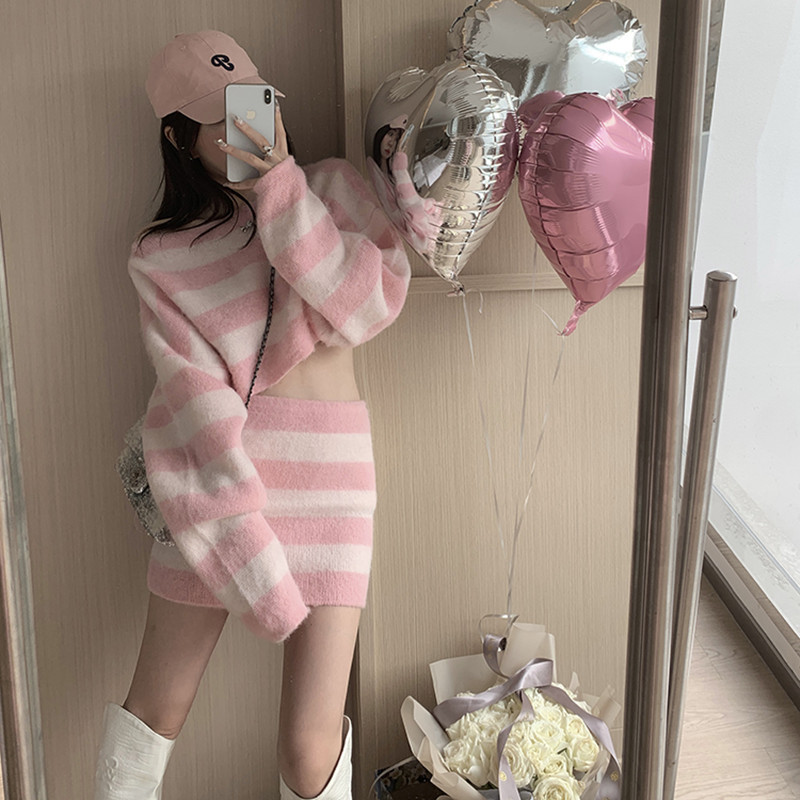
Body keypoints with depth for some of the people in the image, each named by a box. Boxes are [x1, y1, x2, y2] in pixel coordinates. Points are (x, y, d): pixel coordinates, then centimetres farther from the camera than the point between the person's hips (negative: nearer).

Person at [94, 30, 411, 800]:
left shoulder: (331, 186, 10)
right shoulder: (160, 256, 5)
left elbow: (373, 302, -5)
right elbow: (196, 397, -7)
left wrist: (283, 189, -9)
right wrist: (250, 547, -17)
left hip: (328, 469, 0)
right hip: (216, 474, 0)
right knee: (156, 708, 10)